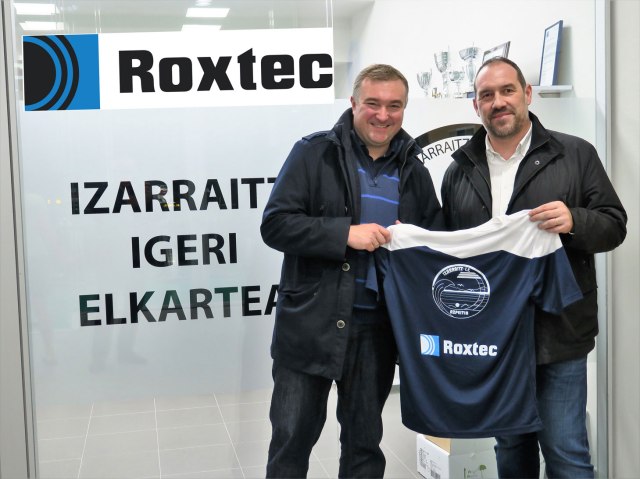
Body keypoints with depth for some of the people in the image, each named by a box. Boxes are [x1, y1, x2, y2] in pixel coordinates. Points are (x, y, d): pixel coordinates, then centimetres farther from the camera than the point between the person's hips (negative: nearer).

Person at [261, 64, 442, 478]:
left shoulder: (414, 171, 9)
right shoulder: (315, 153, -3)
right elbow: (275, 224, -11)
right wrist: (344, 234, -21)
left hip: (376, 329, 4)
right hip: (311, 323, -3)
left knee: (365, 443, 16)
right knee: (291, 439, 4)